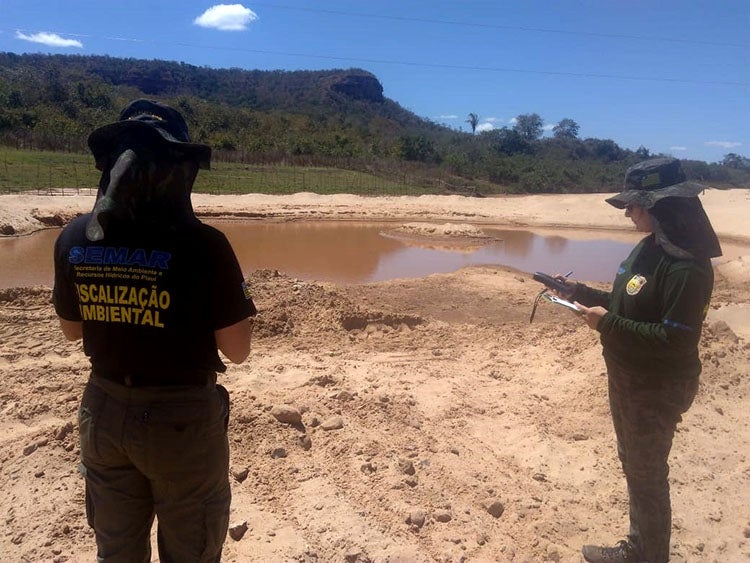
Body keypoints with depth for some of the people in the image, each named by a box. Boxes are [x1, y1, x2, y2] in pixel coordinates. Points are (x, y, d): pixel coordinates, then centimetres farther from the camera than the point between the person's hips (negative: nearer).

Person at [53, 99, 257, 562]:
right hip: (182, 418, -4)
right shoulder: (203, 245, -23)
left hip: (104, 412, 5)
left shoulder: (74, 239, -8)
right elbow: (236, 350, -14)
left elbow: (72, 329, 8)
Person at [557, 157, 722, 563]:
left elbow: (676, 341, -28)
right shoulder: (649, 248, 5)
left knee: (648, 477, 7)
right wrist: (581, 293, 4)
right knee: (633, 467, 22)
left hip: (656, 391, -10)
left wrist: (608, 324, -24)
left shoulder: (687, 267, -25)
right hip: (627, 380, 10)